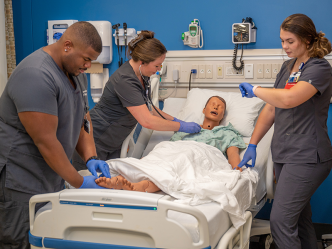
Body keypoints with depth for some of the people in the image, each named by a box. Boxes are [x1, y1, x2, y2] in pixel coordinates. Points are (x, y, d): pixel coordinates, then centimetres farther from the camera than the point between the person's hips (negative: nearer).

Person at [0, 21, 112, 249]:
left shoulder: (75, 71, 7)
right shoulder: (36, 76, -24)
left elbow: (82, 117, 12)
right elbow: (46, 141, -25)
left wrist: (90, 157, -4)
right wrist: (80, 183, -18)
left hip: (51, 178, 9)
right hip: (22, 184, -8)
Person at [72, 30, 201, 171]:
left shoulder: (141, 75, 0)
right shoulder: (125, 80, -28)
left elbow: (147, 107, 16)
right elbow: (147, 121, -29)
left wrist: (173, 120, 5)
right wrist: (182, 126, -20)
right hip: (95, 142, -9)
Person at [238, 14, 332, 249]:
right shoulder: (288, 67, 12)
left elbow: (288, 99, -31)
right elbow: (271, 109, 14)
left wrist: (255, 89, -15)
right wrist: (252, 145, 11)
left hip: (306, 157, -8)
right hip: (284, 153, 8)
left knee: (281, 220, -10)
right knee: (299, 216, 16)